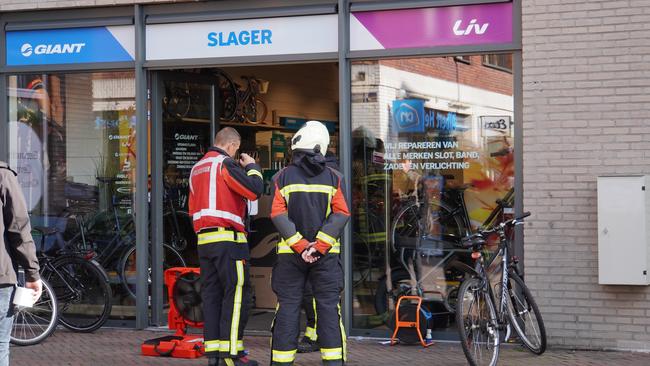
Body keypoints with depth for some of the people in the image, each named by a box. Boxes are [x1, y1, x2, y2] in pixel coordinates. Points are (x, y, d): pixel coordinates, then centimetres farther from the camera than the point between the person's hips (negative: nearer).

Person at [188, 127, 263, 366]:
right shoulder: (225, 164, -8)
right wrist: (252, 167, 0)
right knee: (236, 293, -6)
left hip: (204, 239, 8)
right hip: (228, 238, -8)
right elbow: (254, 190, -16)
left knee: (211, 294, 8)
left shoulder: (197, 168, 19)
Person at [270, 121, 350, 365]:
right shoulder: (334, 178, 3)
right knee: (328, 307, 3)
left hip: (290, 253, 0)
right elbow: (341, 214, -6)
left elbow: (278, 215, -8)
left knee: (288, 306, 4)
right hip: (326, 254, 0)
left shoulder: (283, 177, 0)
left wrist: (300, 246, -10)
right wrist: (319, 246, -10)